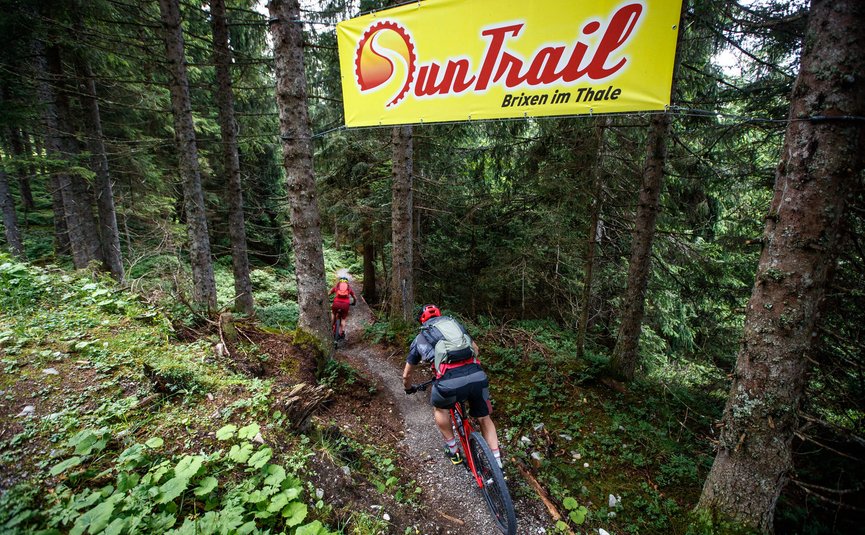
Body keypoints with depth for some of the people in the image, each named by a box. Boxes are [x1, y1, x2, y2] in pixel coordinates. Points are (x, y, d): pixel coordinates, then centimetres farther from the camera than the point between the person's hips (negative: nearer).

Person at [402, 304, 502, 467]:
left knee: (439, 408, 31)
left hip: (450, 381, -2)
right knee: (484, 418, 27)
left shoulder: (419, 339, 24)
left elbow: (406, 375, 34)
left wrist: (409, 389, 55)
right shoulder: (455, 323, 28)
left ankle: (453, 451, 38)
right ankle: (497, 464, 29)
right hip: (478, 376, 3)